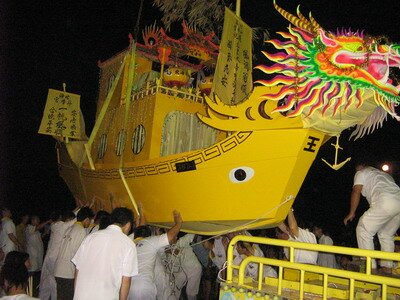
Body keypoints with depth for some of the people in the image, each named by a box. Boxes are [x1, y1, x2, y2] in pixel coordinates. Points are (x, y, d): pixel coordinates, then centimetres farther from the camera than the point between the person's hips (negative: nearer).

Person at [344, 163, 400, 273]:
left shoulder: (361, 173, 18)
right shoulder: (384, 174, 37)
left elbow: (356, 192, 7)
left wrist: (351, 213, 12)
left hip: (385, 202, -7)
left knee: (363, 231, 0)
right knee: (386, 235, 22)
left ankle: (371, 267, -5)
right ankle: (387, 268, 17)